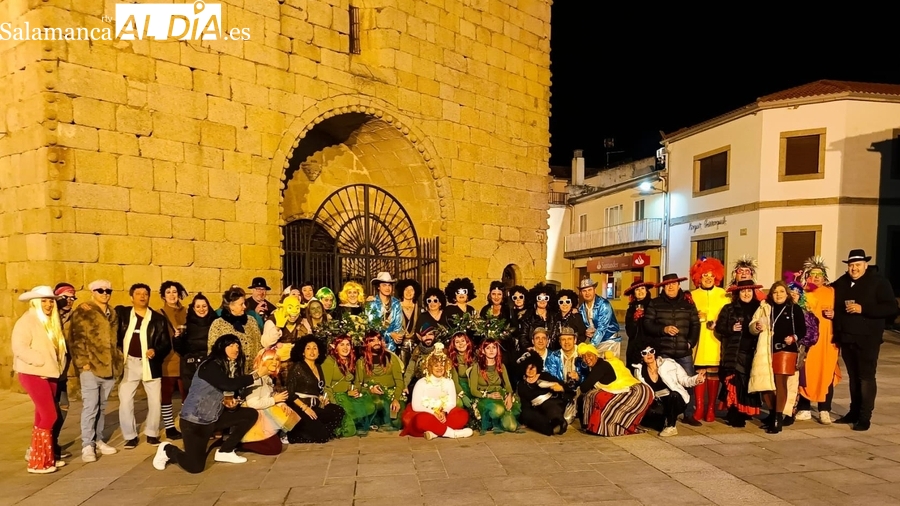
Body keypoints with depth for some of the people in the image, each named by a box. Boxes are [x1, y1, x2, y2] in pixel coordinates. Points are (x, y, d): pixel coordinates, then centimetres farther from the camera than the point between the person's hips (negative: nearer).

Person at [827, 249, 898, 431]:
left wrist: (863, 309, -23)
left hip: (867, 339, -5)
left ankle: (865, 417, 4)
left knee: (866, 377, -2)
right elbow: (835, 305, 23)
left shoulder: (878, 282, -7)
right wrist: (832, 313, 2)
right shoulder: (841, 282, 9)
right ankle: (854, 412, 23)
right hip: (847, 338, 6)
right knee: (853, 377, 14)